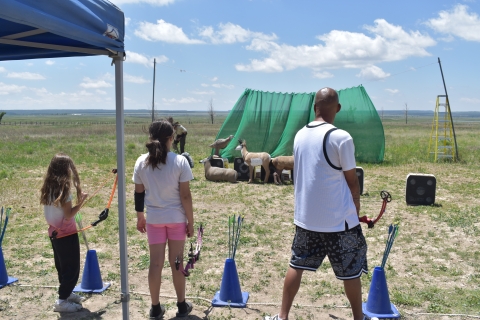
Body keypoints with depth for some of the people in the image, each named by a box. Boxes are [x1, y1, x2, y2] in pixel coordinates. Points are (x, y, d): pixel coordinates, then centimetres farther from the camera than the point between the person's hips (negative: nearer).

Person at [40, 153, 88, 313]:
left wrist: (76, 200, 5)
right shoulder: (64, 188, -20)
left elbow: (57, 209, 9)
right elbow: (68, 215, -21)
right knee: (72, 268, 2)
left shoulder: (48, 188, 4)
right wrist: (81, 201, -14)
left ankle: (66, 293, 35)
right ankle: (62, 301, 5)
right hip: (66, 234, -8)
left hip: (54, 233, 8)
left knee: (62, 267, 21)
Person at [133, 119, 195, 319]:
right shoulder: (180, 161, -13)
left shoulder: (141, 162, -4)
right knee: (177, 261, 9)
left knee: (155, 263, 8)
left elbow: (139, 194, 2)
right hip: (176, 217, -2)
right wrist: (191, 221, -3)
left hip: (154, 218, 2)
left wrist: (140, 217, 15)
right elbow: (185, 195, -12)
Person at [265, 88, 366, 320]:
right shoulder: (341, 138, -16)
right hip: (338, 219, -5)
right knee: (350, 271, 13)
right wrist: (356, 203, 10)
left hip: (305, 216, 5)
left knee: (296, 265, 17)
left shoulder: (300, 135, 2)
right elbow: (351, 180, -9)